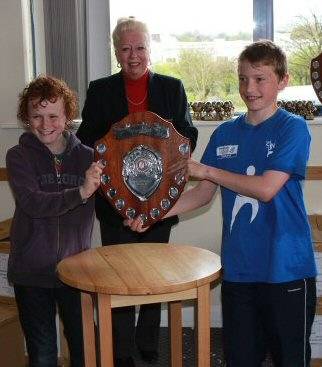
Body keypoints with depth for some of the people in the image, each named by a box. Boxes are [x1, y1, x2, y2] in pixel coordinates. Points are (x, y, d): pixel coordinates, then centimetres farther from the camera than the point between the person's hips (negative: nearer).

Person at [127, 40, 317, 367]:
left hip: (285, 268, -4)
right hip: (237, 267, 4)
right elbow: (204, 193, 8)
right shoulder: (226, 133, 8)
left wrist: (207, 170, -12)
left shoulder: (293, 128, -8)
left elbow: (266, 189, -18)